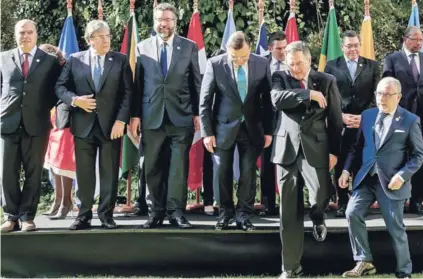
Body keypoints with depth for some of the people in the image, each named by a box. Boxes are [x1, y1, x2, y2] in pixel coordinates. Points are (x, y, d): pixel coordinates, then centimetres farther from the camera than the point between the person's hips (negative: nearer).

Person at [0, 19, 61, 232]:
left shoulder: (50, 61, 6)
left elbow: (57, 90, 11)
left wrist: (46, 108, 0)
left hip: (36, 124, -1)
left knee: (33, 173, 2)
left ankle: (27, 217, 10)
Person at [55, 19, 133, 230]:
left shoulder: (121, 60, 5)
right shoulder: (75, 60, 6)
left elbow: (128, 93, 0)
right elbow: (60, 87, 6)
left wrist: (121, 120, -10)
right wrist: (74, 100, -14)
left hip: (111, 125, -1)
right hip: (83, 125, 1)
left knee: (109, 173, 4)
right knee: (84, 173, 5)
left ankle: (106, 215, 13)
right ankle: (84, 215, 13)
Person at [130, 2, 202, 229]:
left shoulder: (189, 47, 6)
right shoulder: (142, 48, 8)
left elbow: (197, 83, 6)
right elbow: (137, 84, 6)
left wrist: (198, 113, 1)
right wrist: (135, 115, 1)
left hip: (181, 116, -1)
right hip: (151, 117, 1)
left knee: (179, 166, -1)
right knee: (153, 167, 5)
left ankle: (176, 212, 5)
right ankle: (156, 212, 14)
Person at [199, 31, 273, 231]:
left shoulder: (262, 64, -4)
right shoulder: (215, 64, -10)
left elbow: (267, 99, 3)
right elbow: (205, 101, -6)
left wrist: (268, 130, 1)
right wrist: (207, 132, -8)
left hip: (252, 127, 1)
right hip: (224, 127, -1)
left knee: (248, 173, 3)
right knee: (222, 173, 7)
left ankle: (244, 216, 15)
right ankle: (225, 213, 24)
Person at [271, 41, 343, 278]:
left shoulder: (327, 81, 5)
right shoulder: (280, 78, 6)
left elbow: (335, 119, 5)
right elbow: (277, 99, -16)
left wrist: (334, 151, -2)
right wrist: (308, 94, -18)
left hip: (316, 147, -1)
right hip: (288, 148, 1)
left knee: (322, 193, -23)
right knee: (289, 212, 4)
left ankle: (318, 218, 16)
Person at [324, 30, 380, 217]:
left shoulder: (372, 66, 9)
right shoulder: (331, 66, 7)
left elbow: (376, 96, 4)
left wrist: (364, 117, -8)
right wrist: (341, 116, -9)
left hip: (365, 123, 0)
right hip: (339, 124, 0)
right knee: (341, 165, 2)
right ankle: (343, 203, 11)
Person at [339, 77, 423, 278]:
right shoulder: (367, 116, 9)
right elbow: (358, 147, 14)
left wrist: (402, 175, -16)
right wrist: (347, 169, 2)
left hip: (391, 182, -4)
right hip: (366, 178, 4)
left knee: (395, 228, 1)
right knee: (352, 213, -11)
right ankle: (364, 262, 3)